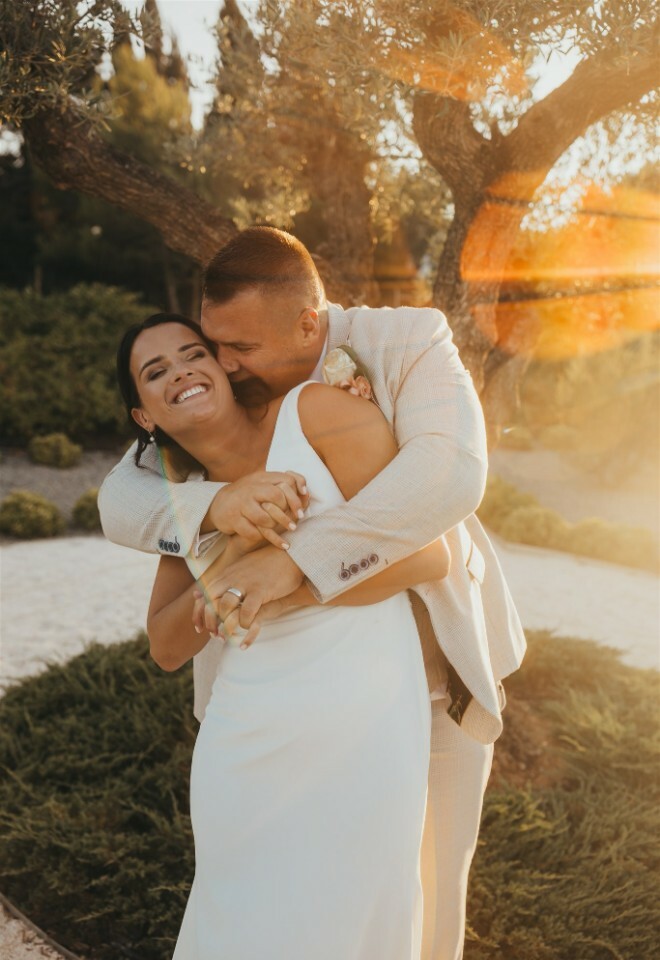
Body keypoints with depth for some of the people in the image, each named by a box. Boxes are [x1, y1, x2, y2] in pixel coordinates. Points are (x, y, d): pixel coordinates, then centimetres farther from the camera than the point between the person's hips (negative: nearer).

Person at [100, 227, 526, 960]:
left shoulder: (410, 344, -19)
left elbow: (450, 472, -36)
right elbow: (121, 501, -16)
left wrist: (297, 559, -45)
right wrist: (212, 505, -39)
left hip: (436, 667, -1)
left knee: (426, 876, 13)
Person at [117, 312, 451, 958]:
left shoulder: (314, 412, -9)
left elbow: (429, 555, -12)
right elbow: (167, 649, 4)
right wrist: (232, 557, -13)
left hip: (359, 730, -5)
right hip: (245, 745, 5)